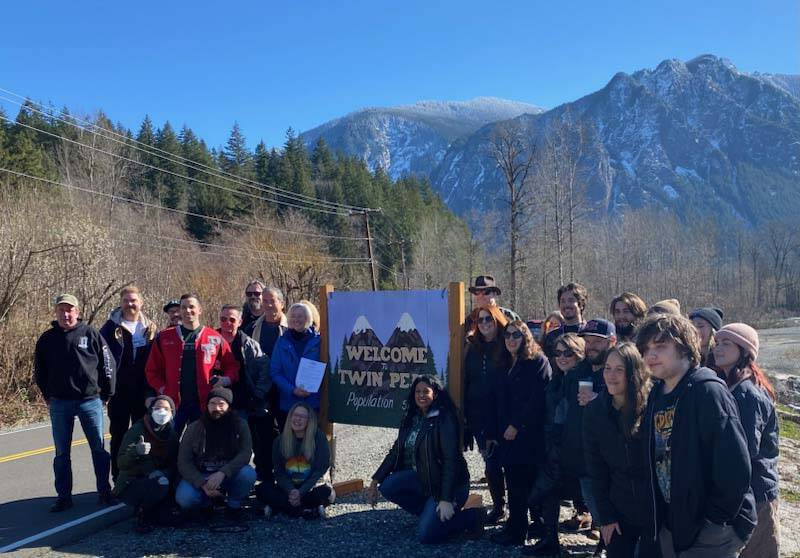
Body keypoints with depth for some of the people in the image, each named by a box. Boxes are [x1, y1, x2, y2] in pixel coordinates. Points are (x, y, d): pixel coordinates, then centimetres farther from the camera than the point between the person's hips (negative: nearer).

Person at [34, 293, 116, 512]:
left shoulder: (91, 334, -1)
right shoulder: (47, 339, 6)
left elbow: (107, 364, 1)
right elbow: (39, 371, 15)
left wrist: (106, 394, 1)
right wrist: (48, 397, 11)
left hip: (90, 401, -2)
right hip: (59, 405, 2)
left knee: (99, 448, 4)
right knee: (61, 453, 8)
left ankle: (104, 491, 15)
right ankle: (64, 497, 18)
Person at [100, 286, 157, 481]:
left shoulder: (150, 328, 5)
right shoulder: (111, 328, -3)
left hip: (144, 390, 2)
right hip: (119, 391, -2)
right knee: (119, 435, 7)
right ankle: (118, 478, 16)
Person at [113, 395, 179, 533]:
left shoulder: (171, 434, 4)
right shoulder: (138, 430, -9)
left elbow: (175, 465, 1)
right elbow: (121, 463, -15)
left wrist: (164, 473, -21)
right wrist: (136, 452, -35)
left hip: (155, 481, 5)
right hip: (131, 484, -5)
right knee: (160, 485, -31)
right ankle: (142, 516, -3)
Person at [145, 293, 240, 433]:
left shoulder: (215, 338, 3)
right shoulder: (164, 338, 6)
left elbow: (232, 365, 7)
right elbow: (152, 369, 9)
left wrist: (226, 380, -11)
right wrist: (161, 389, -3)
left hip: (202, 403, 0)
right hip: (173, 402, 0)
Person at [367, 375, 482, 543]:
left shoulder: (444, 419, -17)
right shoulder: (411, 418, 5)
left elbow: (451, 459, -22)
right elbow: (396, 451, 7)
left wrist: (446, 499, -28)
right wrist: (374, 481, 0)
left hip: (449, 482, -7)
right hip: (422, 477, 7)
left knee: (426, 535, -17)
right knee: (387, 487, -15)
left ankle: (469, 517, 6)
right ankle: (430, 513, 5)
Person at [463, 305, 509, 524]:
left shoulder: (508, 346, -4)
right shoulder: (472, 348, 9)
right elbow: (466, 381, 10)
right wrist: (465, 413, 6)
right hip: (479, 415, 4)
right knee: (490, 461, 6)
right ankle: (498, 506, 19)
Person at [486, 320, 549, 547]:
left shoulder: (538, 362, -4)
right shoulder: (504, 365, 16)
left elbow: (538, 399, -14)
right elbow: (495, 401, 15)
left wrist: (517, 425, -15)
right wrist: (492, 433, 10)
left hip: (530, 435, -6)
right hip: (506, 435, 6)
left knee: (524, 485, -2)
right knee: (514, 484, 7)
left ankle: (516, 532, 6)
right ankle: (515, 527, 16)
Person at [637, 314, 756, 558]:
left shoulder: (708, 391, -18)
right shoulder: (656, 396, 6)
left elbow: (736, 464, -23)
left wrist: (716, 519, -17)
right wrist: (657, 515, 8)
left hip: (710, 532, -7)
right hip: (670, 524, 7)